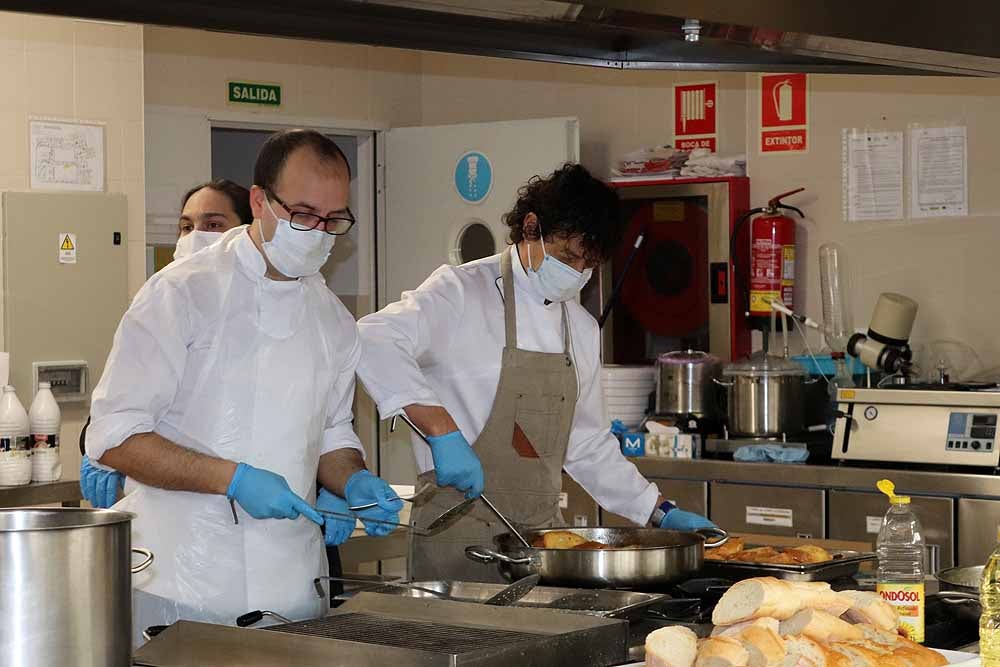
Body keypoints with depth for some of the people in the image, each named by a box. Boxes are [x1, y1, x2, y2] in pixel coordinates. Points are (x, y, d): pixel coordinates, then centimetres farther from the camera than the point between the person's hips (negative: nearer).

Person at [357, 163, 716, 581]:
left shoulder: (582, 330, 14)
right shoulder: (464, 293, -9)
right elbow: (374, 341, -26)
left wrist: (662, 514, 17)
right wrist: (442, 430, -34)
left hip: (543, 533, 6)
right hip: (460, 538, -6)